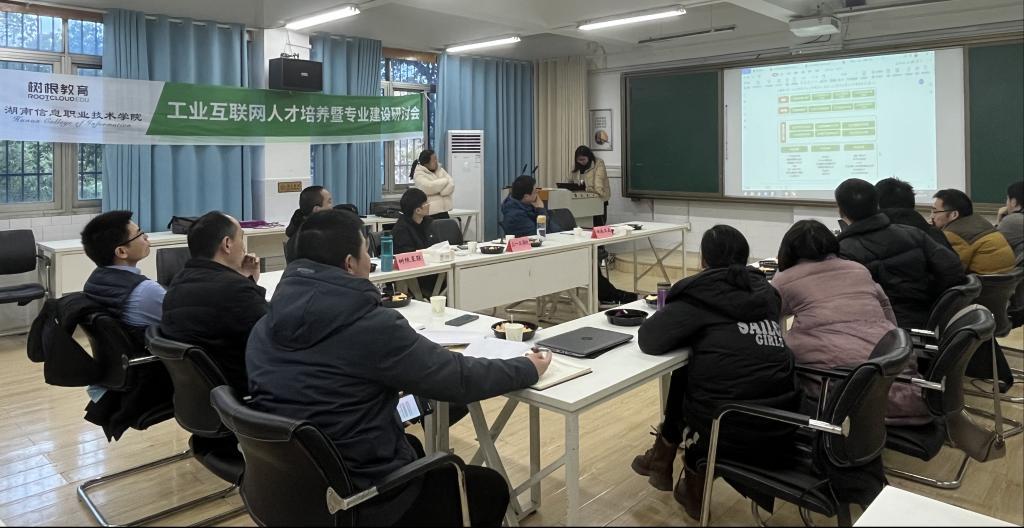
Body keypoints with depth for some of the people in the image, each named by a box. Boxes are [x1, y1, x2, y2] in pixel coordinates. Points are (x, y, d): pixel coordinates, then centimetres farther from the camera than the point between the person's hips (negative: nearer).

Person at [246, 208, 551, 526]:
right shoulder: (372, 326, -26)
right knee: (491, 488, 14)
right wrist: (529, 368, -2)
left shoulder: (265, 327, -3)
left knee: (416, 449, 34)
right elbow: (460, 379, -18)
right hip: (360, 497, -8)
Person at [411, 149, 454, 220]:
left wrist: (440, 191, -16)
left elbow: (451, 184, 3)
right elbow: (429, 187, -20)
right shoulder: (419, 174, -6)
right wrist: (446, 181, -5)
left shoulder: (440, 170, 14)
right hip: (429, 213, -6)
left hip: (443, 211, 6)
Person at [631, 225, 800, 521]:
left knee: (683, 377, 22)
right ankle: (693, 486, 40)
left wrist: (694, 335, 10)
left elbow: (649, 339, -8)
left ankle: (663, 461, 41)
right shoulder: (765, 292, 12)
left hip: (732, 433, -6)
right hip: (781, 432, 6)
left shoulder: (701, 294, -5)